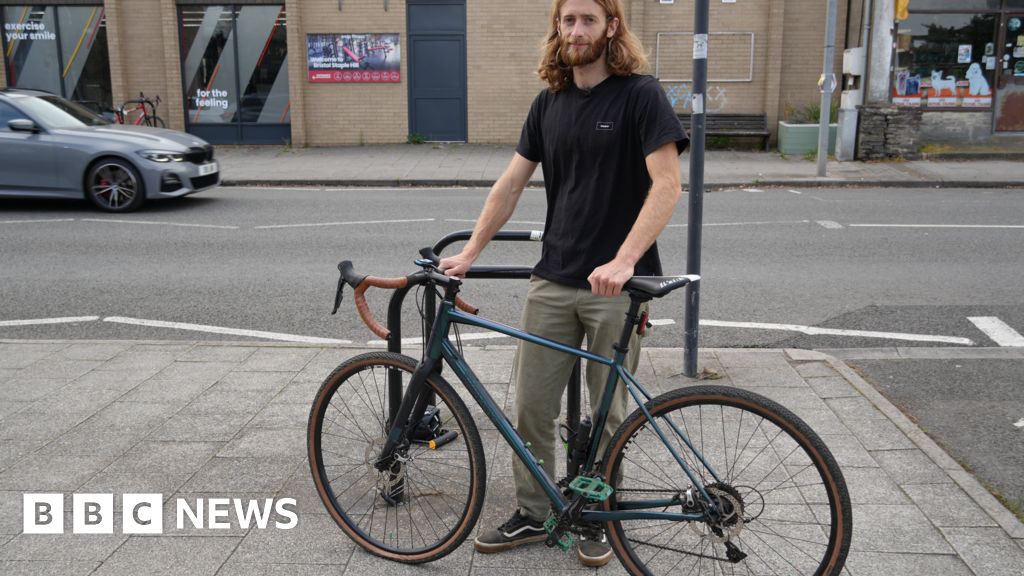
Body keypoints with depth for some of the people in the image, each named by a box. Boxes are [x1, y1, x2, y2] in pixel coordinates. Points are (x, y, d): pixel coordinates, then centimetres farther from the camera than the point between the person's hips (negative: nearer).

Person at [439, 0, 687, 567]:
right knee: (531, 405, 7)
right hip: (553, 279, 5)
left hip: (616, 283, -5)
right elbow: (511, 183, 10)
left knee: (608, 411, 9)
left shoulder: (640, 94, -7)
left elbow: (666, 185, -15)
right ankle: (532, 514, 24)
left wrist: (623, 260, -26)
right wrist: (469, 253, 3)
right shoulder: (549, 103, 9)